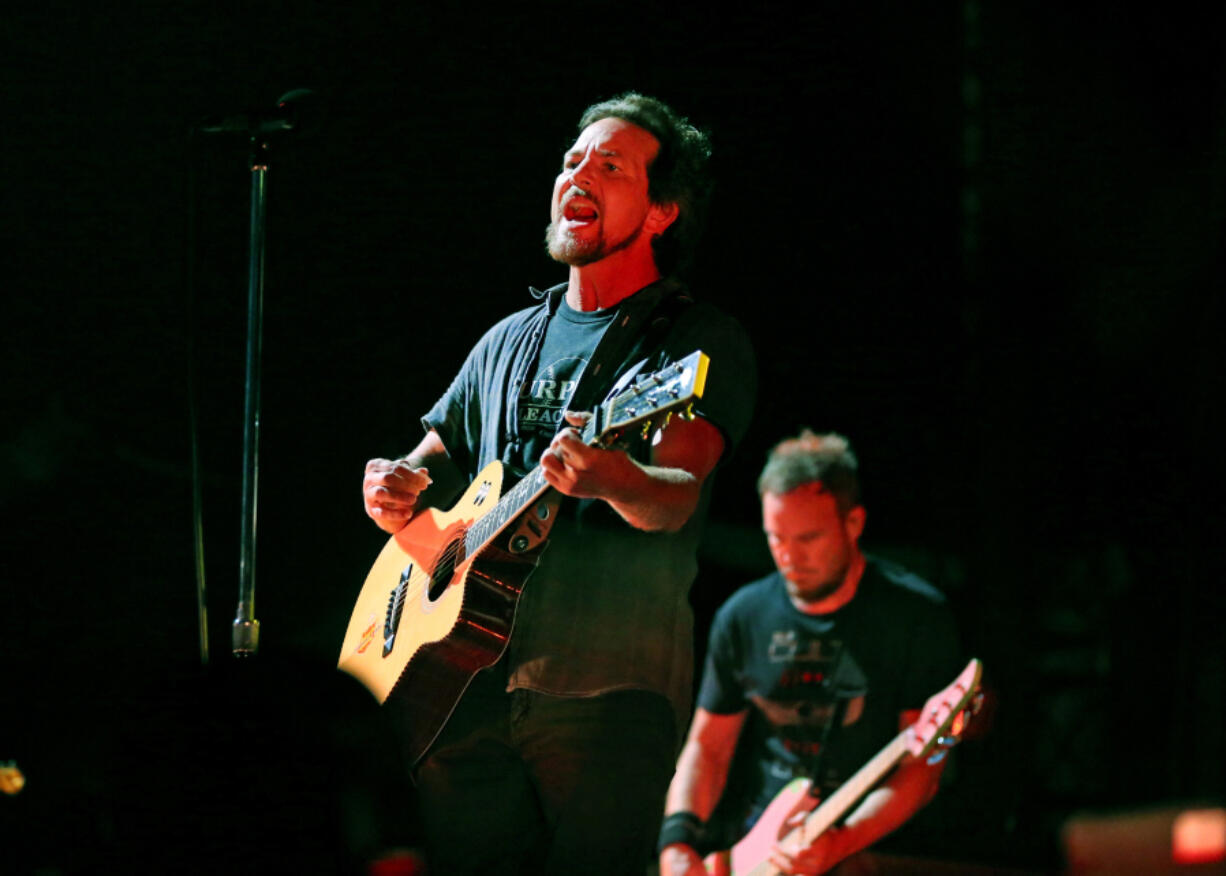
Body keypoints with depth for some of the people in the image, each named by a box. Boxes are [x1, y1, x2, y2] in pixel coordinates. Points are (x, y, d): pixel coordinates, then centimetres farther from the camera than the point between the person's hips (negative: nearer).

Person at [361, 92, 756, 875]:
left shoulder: (700, 342, 1)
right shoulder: (510, 342, 21)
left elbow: (676, 498, -15)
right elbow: (431, 463, 30)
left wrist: (613, 480, -38)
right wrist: (395, 487, 6)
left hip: (609, 688, -5)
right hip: (465, 684, 5)